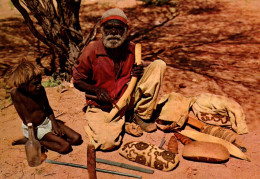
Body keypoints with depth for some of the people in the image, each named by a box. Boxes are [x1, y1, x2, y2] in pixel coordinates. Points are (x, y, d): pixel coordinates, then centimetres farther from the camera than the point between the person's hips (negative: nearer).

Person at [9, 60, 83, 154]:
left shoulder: (40, 89, -8)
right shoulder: (16, 93, -24)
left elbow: (48, 108, 7)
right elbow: (28, 120, -21)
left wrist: (55, 125, -4)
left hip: (47, 121, 7)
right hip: (35, 128, -7)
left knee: (77, 138, -4)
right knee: (66, 146, -21)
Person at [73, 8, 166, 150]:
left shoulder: (132, 49, -2)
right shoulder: (91, 51, -12)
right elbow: (77, 81, -1)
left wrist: (138, 74, -10)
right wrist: (97, 90, -20)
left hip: (127, 100, 4)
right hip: (102, 106, -3)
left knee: (159, 65, -8)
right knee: (108, 142, -32)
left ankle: (141, 116, -1)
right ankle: (124, 122, 5)